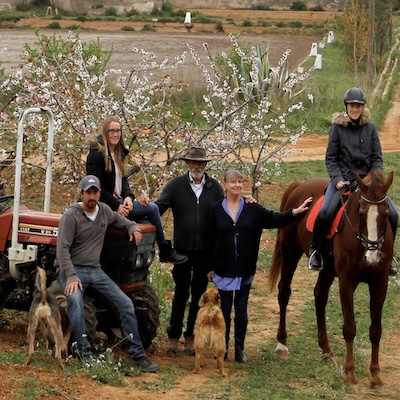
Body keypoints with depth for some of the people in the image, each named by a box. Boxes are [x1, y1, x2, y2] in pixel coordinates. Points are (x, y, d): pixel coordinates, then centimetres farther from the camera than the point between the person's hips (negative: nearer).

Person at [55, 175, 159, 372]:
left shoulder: (104, 211, 7)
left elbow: (118, 219, 31)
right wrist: (71, 277, -27)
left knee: (125, 303, -4)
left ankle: (137, 355, 1)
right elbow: (63, 249, -17)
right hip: (72, 269, -6)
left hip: (95, 270, 6)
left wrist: (132, 227, 9)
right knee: (75, 301, -36)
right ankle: (84, 352, -28)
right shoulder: (71, 216, -12)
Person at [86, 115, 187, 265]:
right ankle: (166, 251, -1)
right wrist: (116, 206, -19)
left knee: (148, 224, -9)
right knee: (152, 208, -13)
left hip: (119, 202, 9)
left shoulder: (118, 153, 16)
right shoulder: (97, 154, -11)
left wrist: (128, 196, -6)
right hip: (105, 206, -9)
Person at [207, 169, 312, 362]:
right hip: (224, 269, -1)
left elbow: (273, 219, 1)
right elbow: (210, 240, 0)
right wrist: (210, 267, 1)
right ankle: (223, 347, 18)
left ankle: (239, 348, 16)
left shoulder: (253, 209, -1)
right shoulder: (217, 210, -3)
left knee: (241, 311, 6)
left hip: (245, 270, 1)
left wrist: (294, 212, -14)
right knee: (225, 309, 8)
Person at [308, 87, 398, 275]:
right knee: (325, 212, -26)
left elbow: (377, 158, 7)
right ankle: (315, 250, -3)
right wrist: (337, 179, -13)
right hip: (343, 179, -2)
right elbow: (330, 158, 1)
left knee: (392, 214, -11)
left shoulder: (370, 128, 6)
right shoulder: (338, 127, 1)